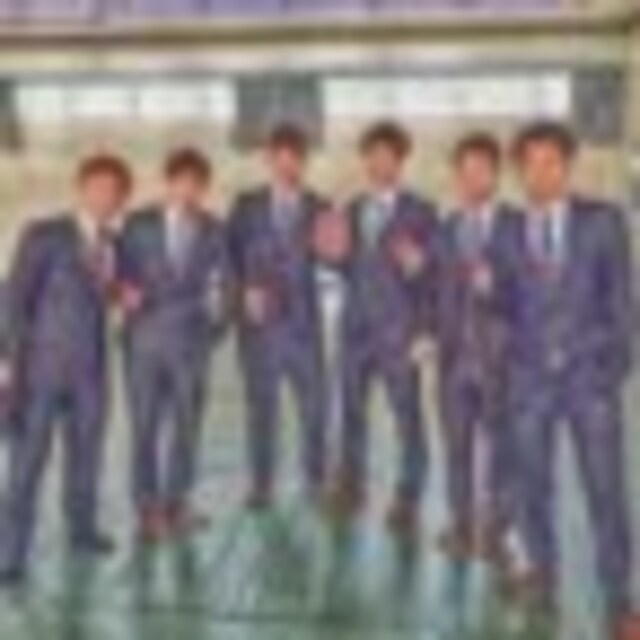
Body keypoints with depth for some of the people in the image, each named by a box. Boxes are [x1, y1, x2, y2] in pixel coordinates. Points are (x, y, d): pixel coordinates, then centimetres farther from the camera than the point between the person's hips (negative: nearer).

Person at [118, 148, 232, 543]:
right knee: (145, 426, -1)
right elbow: (122, 274, 5)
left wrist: (216, 325, -5)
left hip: (192, 341, 2)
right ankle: (148, 509, 7)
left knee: (187, 424, 8)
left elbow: (223, 285, 7)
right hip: (145, 338, -1)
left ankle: (177, 505, 20)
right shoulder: (138, 225, 2)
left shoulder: (213, 230, 5)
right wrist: (128, 292, -15)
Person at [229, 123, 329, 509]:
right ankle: (261, 486, 14)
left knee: (315, 405, -1)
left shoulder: (319, 209, 6)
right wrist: (246, 290, -9)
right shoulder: (247, 206, 7)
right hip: (259, 320, 0)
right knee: (261, 405, 3)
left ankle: (316, 483, 14)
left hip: (304, 321, 0)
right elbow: (231, 257, 6)